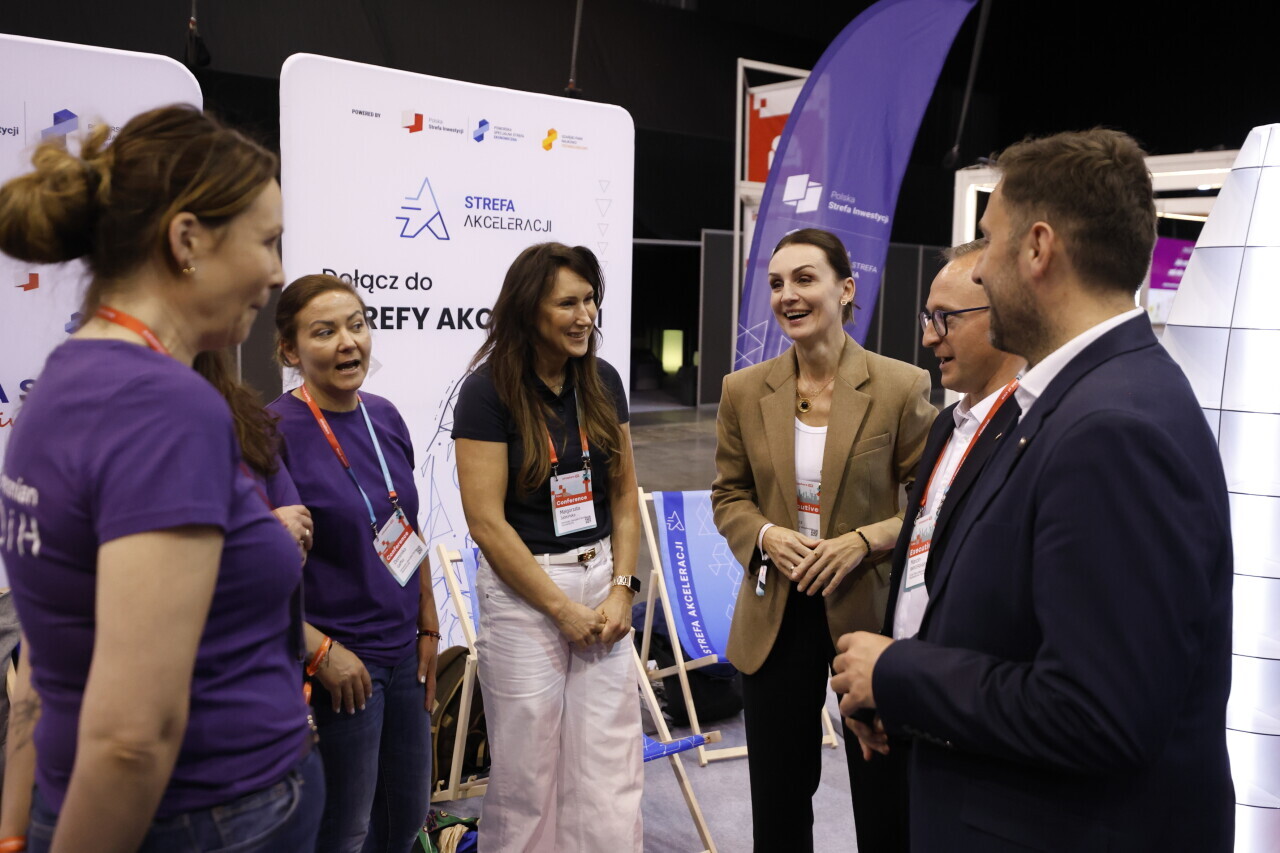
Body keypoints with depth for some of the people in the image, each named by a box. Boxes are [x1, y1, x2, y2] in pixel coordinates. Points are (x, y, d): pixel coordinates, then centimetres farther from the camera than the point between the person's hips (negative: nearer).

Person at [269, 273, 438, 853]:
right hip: (336, 663, -6)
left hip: (402, 653, 6)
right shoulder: (274, 430, -16)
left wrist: (428, 629, 11)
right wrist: (319, 650, -16)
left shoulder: (384, 417, 4)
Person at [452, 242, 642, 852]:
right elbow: (487, 521, -13)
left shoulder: (602, 381, 5)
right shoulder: (488, 390, -10)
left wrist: (621, 589, -3)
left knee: (610, 771, 7)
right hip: (523, 591, -4)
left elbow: (625, 498, 8)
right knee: (528, 771, 9)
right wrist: (562, 607, -12)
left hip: (601, 583, 4)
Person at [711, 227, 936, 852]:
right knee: (778, 795, 17)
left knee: (885, 799, 13)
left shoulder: (902, 387, -9)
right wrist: (765, 535, -12)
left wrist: (865, 540, -20)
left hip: (869, 610, -2)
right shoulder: (744, 391, 0)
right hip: (775, 613, 3)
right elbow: (729, 494, 8)